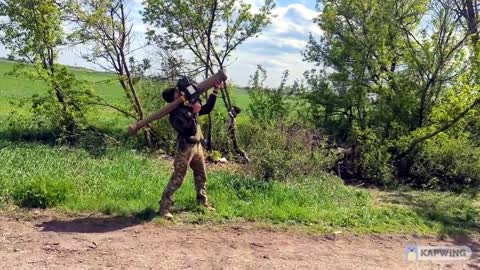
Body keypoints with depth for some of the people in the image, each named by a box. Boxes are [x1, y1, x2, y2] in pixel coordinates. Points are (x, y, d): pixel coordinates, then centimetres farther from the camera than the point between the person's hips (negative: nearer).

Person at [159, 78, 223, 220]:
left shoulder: (189, 106, 11)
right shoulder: (175, 113, -13)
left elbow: (207, 108, 16)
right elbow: (188, 128, -25)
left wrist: (215, 91, 10)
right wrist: (193, 112, -28)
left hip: (197, 145, 8)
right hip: (185, 148, -8)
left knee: (201, 176, 17)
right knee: (177, 178, -8)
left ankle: (203, 202, 32)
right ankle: (164, 207, -3)